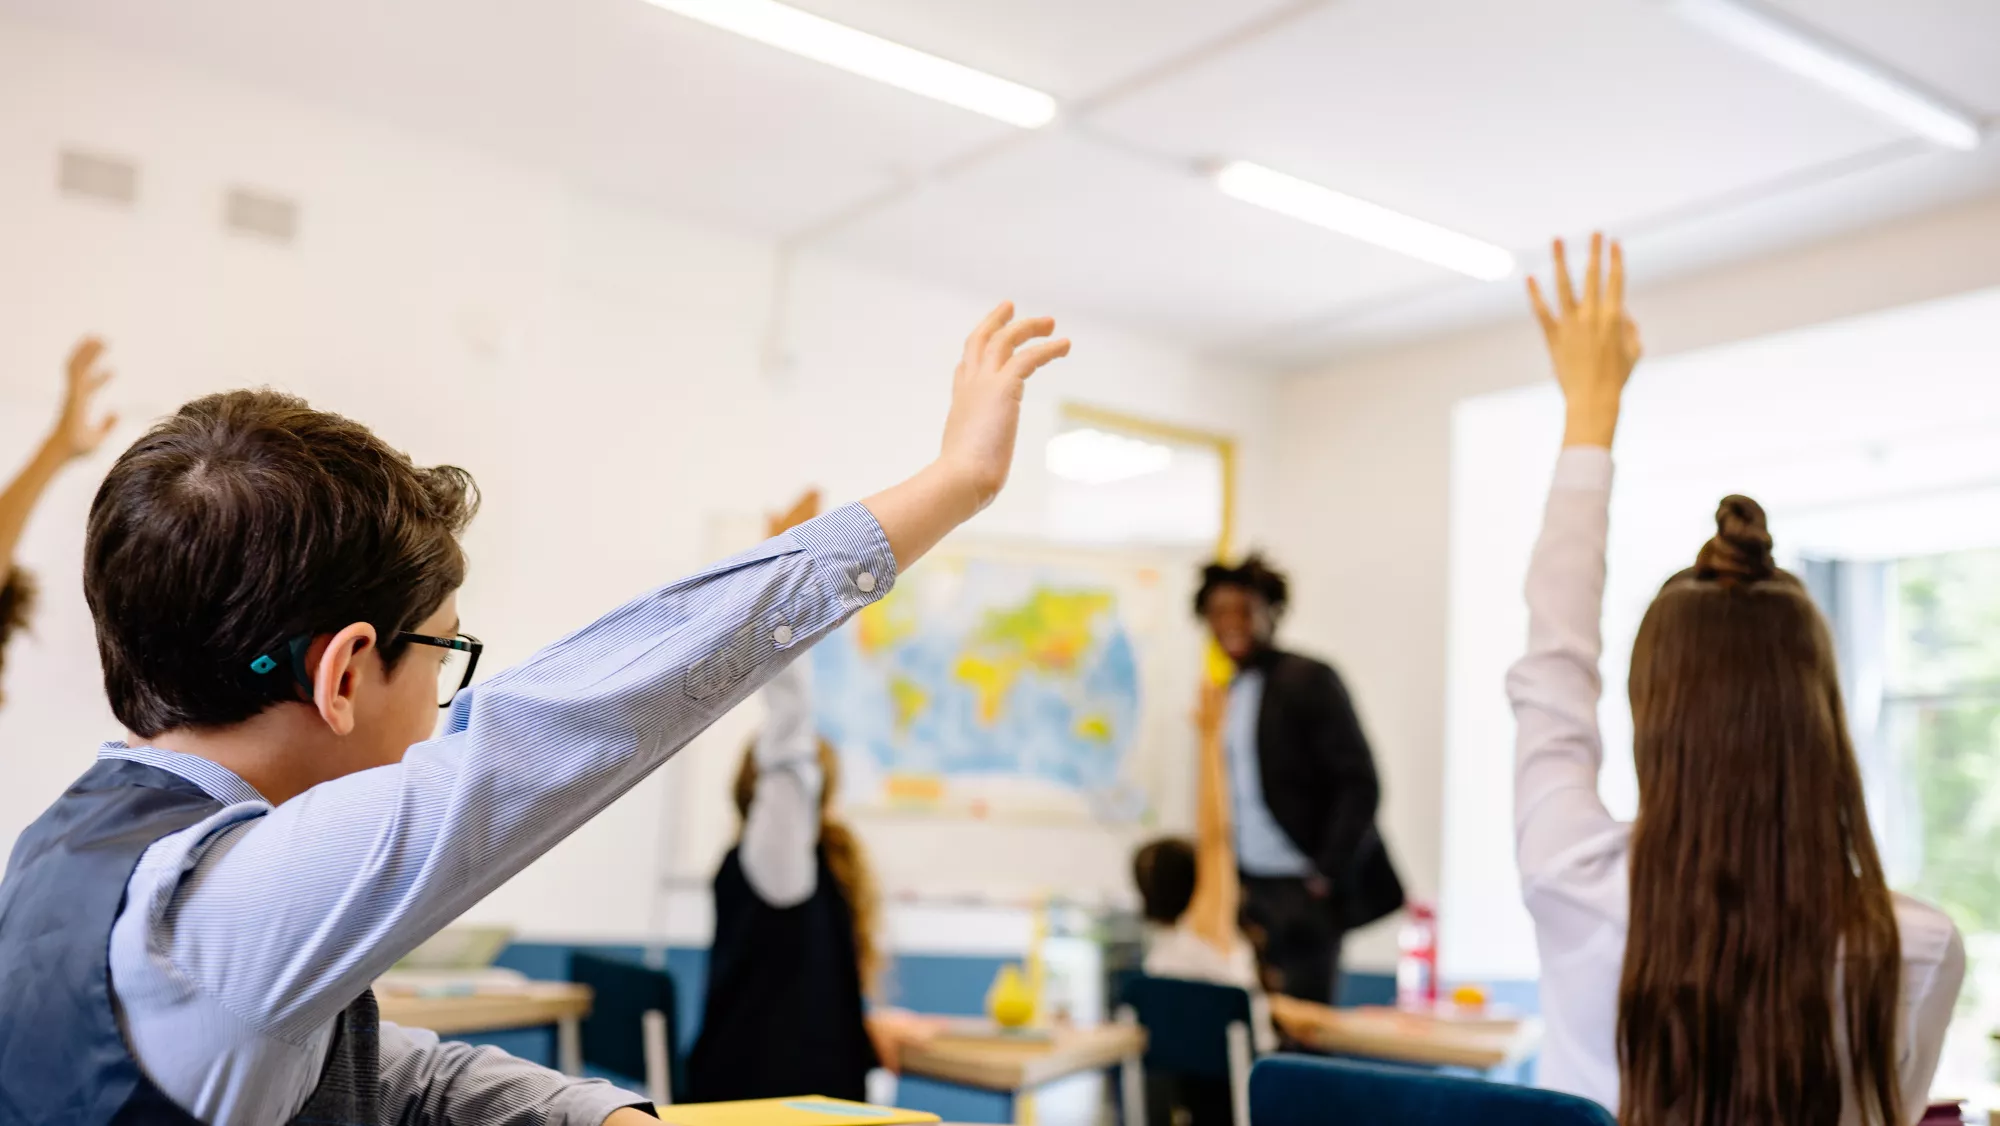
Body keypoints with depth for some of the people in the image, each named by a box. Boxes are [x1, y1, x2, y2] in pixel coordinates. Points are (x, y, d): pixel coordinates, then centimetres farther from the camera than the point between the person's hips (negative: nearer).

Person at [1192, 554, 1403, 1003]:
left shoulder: (1309, 680, -7)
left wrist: (1328, 875, -14)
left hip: (1304, 893, -6)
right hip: (1252, 890, 6)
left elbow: (1360, 784, -11)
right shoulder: (1227, 693, 12)